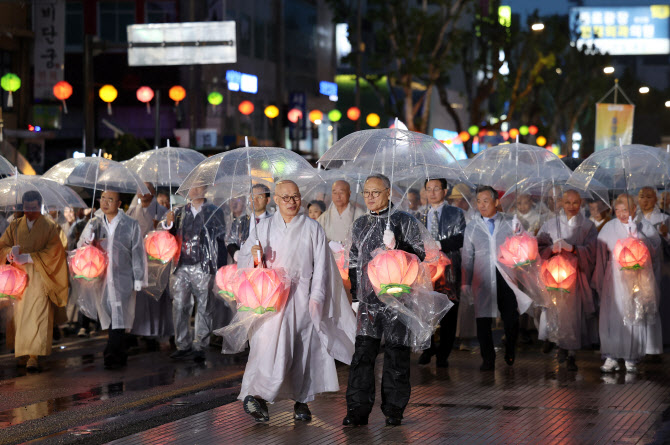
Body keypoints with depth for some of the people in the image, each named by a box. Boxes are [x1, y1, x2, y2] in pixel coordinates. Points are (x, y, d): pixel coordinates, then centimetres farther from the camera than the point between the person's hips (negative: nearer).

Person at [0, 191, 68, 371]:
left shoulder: (49, 227, 1)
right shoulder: (15, 226, 12)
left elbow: (52, 252, -7)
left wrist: (28, 258, -16)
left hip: (39, 277, -4)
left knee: (37, 314, -12)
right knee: (20, 314, 3)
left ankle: (33, 356, -18)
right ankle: (21, 350, 14)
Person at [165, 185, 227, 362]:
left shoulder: (214, 212, 3)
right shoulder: (180, 212, 14)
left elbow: (221, 241, 1)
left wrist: (220, 270, -5)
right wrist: (170, 225, -6)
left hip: (203, 268, -3)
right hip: (182, 266, 3)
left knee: (203, 307, 0)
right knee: (179, 306, 0)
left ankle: (200, 346, 6)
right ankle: (183, 345, 8)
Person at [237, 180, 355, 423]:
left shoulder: (312, 228, 7)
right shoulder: (265, 226, 11)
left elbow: (320, 266, 3)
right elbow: (245, 258, 9)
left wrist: (316, 298, -5)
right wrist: (255, 256, -14)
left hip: (302, 295, 0)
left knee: (304, 349, 1)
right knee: (271, 345, -15)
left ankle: (302, 400, 11)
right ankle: (255, 393, -16)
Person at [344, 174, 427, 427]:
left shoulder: (405, 221, 1)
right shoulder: (360, 225, 15)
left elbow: (419, 254, -2)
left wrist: (397, 247, -18)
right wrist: (355, 287, 16)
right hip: (368, 299, 4)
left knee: (396, 355, 0)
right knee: (363, 353, -4)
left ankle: (393, 410, 9)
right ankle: (358, 410, -4)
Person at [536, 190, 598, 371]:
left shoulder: (588, 227, 8)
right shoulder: (550, 225, 10)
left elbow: (590, 251, -3)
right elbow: (539, 247, 3)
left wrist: (572, 248, -18)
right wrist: (552, 248, -17)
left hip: (577, 276, -1)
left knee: (574, 313, -5)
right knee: (556, 310, -8)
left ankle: (571, 353, 1)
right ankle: (561, 346, 8)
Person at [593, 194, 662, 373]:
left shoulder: (645, 226, 2)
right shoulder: (609, 228, 2)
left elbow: (653, 250, -4)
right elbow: (601, 256, 9)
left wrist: (637, 234, -13)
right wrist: (599, 282, 10)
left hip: (639, 278, 0)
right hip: (616, 280, 0)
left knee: (636, 317, 1)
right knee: (613, 316, -3)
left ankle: (631, 358, 9)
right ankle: (611, 357, 2)